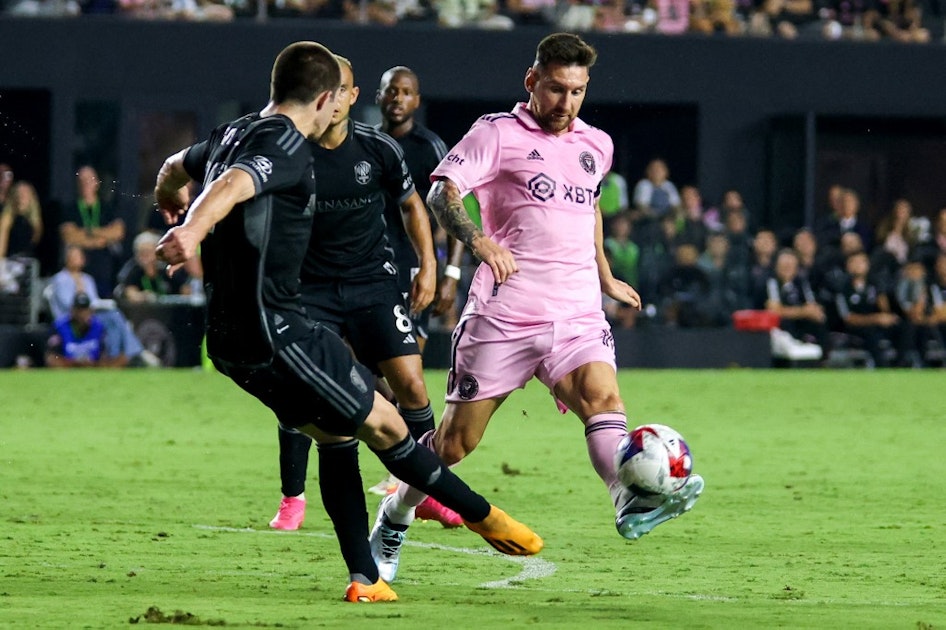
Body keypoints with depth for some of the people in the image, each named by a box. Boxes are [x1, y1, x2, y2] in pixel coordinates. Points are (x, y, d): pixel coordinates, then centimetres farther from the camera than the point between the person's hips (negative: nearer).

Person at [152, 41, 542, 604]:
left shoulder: (233, 135, 15)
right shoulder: (287, 146, -13)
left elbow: (175, 168, 34)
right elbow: (232, 186, -33)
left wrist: (170, 200, 57)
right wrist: (192, 230, -51)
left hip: (232, 340, 10)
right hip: (276, 330, -10)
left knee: (336, 437, 17)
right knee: (384, 425, 2)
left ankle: (365, 578, 15)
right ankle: (482, 515, 14)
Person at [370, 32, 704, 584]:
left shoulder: (596, 145, 18)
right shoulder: (499, 134, 1)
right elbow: (442, 191, -11)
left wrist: (605, 277, 38)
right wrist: (478, 239, -27)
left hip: (577, 316, 4)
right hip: (503, 312, -4)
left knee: (603, 397, -25)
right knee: (457, 440, 1)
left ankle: (633, 503, -48)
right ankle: (393, 523, 23)